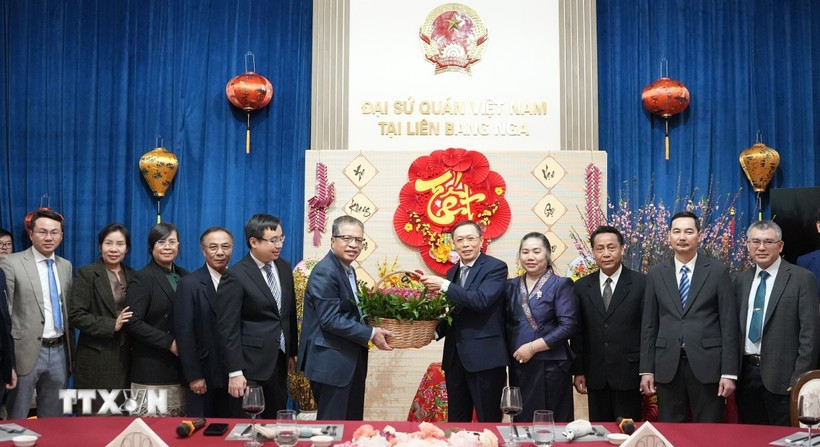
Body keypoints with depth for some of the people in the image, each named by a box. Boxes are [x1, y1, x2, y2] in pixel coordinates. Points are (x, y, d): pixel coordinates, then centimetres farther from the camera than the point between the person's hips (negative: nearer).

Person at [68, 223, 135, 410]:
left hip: (125, 355, 5)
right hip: (96, 357, -4)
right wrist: (111, 325, -17)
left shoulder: (132, 275, 11)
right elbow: (75, 315, -11)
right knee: (96, 414, 0)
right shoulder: (86, 273, -4)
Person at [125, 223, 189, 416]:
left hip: (181, 366, 5)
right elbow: (133, 323, -12)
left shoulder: (184, 277, 13)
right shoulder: (141, 279, -4)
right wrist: (169, 342, -15)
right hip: (151, 370, -5)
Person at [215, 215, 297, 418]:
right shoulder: (235, 277, -13)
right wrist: (235, 372, -16)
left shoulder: (284, 268, 7)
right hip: (251, 365, -6)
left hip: (279, 362, 6)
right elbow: (228, 329, -14)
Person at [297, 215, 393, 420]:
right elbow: (331, 320, -22)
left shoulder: (348, 270, 13)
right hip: (331, 363, -10)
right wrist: (371, 334, -19)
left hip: (349, 361, 10)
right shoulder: (325, 272, -17)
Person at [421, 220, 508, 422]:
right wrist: (433, 332, 0)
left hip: (485, 357, -7)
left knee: (488, 423, 0)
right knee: (456, 422, 13)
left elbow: (482, 300, -22)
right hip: (455, 358, 7)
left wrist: (444, 286, -21)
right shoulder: (452, 272, 15)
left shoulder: (496, 267, -6)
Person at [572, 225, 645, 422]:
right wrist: (578, 371, 4)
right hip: (595, 376, 3)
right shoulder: (582, 287, 6)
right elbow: (578, 332, 7)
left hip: (628, 374, -3)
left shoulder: (641, 283, -3)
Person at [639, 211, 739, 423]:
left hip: (707, 365, -2)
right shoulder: (656, 274, 7)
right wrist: (646, 370, 3)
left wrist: (729, 372, -6)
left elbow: (729, 324, -1)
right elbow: (649, 325, 8)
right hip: (668, 366, 2)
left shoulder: (718, 271, 2)